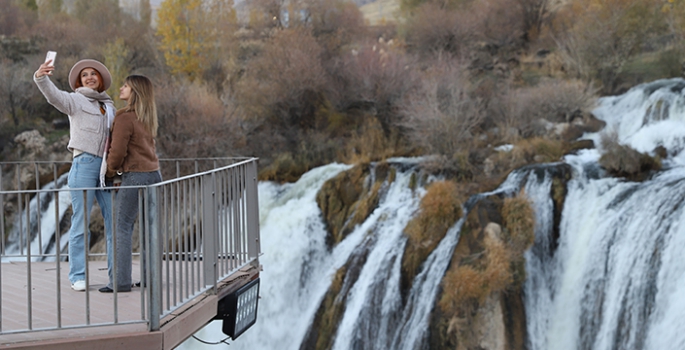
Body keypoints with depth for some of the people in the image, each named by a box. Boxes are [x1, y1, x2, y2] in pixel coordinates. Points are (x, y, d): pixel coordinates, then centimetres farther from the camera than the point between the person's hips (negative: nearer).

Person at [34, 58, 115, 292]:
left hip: (107, 167, 5)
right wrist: (40, 78, -36)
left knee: (115, 221, 4)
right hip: (84, 164, -5)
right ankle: (78, 277, 0)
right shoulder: (76, 101, 4)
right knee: (81, 222, -5)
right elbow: (54, 96, -16)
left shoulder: (109, 106, 21)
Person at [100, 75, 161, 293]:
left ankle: (121, 281, -4)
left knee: (123, 228, -3)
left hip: (135, 176, -8)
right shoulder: (147, 118, 14)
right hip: (154, 174, 8)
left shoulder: (125, 118, -12)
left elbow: (117, 152, -14)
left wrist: (110, 171, 4)